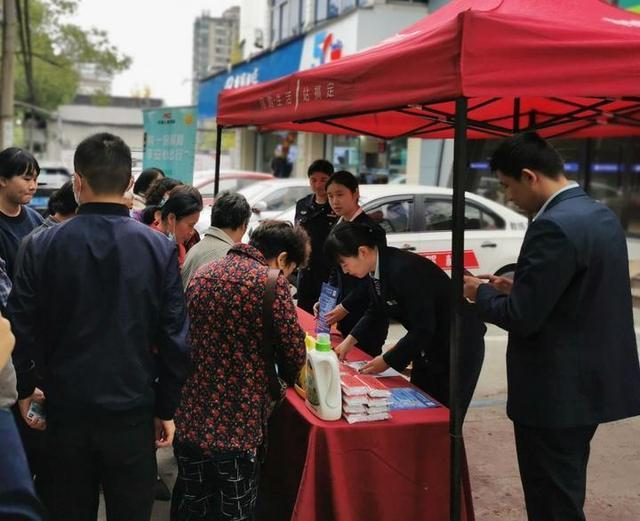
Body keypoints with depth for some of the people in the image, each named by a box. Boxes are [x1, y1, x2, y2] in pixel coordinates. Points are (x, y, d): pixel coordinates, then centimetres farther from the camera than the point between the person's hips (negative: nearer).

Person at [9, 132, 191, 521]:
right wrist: (167, 408, 3)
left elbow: (23, 328, -2)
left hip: (66, 406, 1)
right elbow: (174, 336, -8)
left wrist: (26, 388, 13)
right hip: (133, 409, -1)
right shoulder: (160, 248, -9)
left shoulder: (43, 246, -7)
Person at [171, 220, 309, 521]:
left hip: (189, 420, 6)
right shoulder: (269, 282, -13)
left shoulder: (202, 274, 8)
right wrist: (288, 377, 15)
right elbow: (293, 351, -8)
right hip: (236, 427, -6)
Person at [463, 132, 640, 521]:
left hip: (557, 390, -10)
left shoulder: (554, 227, -22)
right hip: (590, 380, 10)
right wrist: (517, 287, 12)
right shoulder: (601, 215, 8)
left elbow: (521, 318, -23)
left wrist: (482, 293, -4)